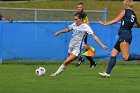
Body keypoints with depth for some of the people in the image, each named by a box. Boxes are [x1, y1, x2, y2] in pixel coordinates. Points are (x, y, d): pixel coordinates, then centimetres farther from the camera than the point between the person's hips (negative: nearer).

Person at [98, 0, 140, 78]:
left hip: (124, 35, -9)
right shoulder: (134, 15, 16)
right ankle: (107, 73, 6)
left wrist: (105, 24, 6)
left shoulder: (125, 11, -3)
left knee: (126, 57, -14)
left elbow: (116, 20, -3)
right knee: (113, 53, 8)